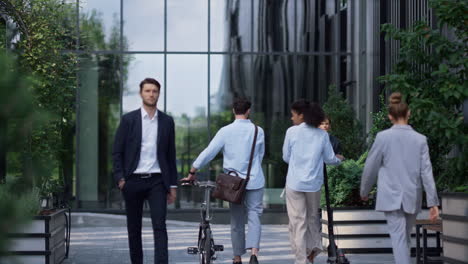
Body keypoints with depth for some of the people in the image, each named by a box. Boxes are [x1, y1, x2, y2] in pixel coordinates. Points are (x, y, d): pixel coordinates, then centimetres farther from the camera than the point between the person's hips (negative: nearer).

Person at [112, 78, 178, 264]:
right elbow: (117, 152, 2)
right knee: (134, 228, 7)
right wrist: (120, 178, -8)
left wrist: (172, 185, 9)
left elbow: (171, 155, 11)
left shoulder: (167, 121, 8)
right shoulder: (128, 119, 2)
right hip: (133, 181, 0)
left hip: (156, 181, 0)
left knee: (160, 226, -10)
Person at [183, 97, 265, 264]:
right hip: (255, 181, -1)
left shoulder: (225, 131, -5)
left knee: (237, 221, 11)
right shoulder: (258, 131, -2)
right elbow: (260, 156, 9)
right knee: (254, 216, 0)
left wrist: (192, 173, 1)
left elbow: (208, 153, -7)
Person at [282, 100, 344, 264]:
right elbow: (329, 159, 8)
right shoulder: (322, 134, 1)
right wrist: (339, 159, 30)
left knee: (298, 221, 2)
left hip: (295, 183, -3)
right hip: (314, 183, 3)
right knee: (313, 217, 23)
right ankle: (314, 248, 20)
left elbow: (286, 157, 1)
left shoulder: (292, 131, -7)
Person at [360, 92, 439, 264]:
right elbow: (426, 172, -3)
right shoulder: (420, 139, -1)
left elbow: (370, 168, 0)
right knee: (405, 238, 18)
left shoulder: (383, 137, -6)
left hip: (391, 197, -3)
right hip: (412, 198, 3)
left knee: (399, 239, -6)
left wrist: (364, 192, 15)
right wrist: (433, 203, -1)